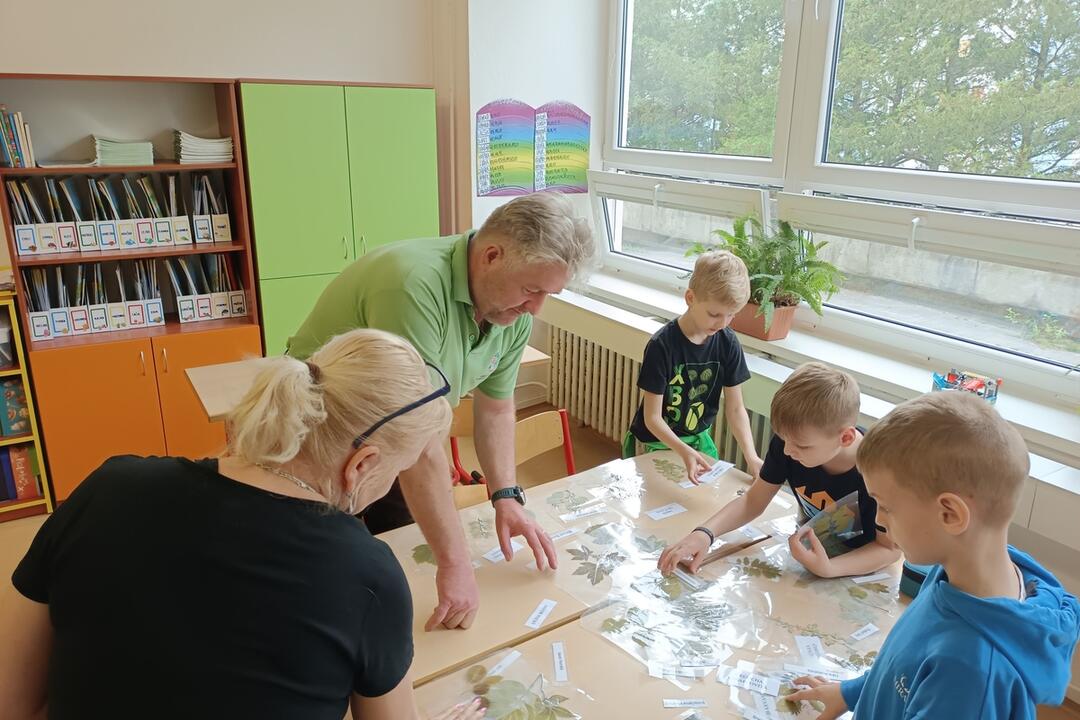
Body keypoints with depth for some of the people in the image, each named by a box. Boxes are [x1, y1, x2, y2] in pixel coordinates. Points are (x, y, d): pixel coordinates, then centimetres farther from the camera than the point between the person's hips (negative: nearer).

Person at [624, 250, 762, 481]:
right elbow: (652, 417, -23)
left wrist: (751, 457, -22)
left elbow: (735, 408, -7)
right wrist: (684, 452, -39)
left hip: (699, 440, 4)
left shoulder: (728, 343, -12)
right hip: (654, 444, -4)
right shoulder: (662, 345, -25)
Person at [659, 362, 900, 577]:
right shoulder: (787, 442, -19)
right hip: (812, 546, 3)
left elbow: (890, 548, -17)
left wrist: (827, 569, -34)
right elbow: (752, 501, -7)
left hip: (862, 567, -2)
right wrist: (704, 533, -24)